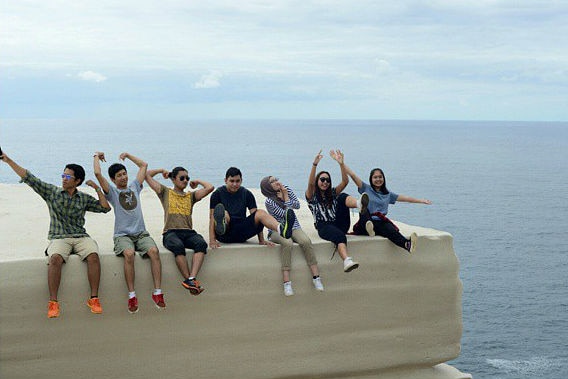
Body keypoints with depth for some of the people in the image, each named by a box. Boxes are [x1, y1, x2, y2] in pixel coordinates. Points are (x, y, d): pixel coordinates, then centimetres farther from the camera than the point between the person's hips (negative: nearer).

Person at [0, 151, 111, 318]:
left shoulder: (84, 198, 14)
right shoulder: (52, 192, 11)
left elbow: (105, 208, 13)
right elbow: (29, 178, 9)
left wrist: (97, 189, 6)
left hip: (80, 237, 1)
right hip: (59, 238, -1)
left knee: (93, 255, -30)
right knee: (55, 258, -34)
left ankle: (94, 299, -27)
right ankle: (53, 302, -31)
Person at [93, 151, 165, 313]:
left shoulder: (134, 187, 20)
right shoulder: (112, 192, 8)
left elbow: (144, 165, 27)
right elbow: (97, 173, -5)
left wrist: (127, 155, 30)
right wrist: (96, 156, 10)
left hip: (141, 233, 3)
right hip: (123, 235, -3)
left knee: (154, 251, -28)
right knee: (129, 254, -35)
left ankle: (157, 292, -29)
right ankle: (132, 296, -32)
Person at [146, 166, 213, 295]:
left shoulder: (191, 196, 25)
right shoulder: (165, 192, 20)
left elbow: (210, 188, 12)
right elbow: (147, 175, 19)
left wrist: (197, 181, 27)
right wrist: (162, 170, 30)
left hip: (188, 232, 2)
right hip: (170, 232, -2)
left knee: (201, 243, -33)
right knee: (178, 246, -38)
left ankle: (192, 278, -46)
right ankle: (189, 280, -37)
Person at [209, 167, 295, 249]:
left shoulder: (247, 194, 9)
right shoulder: (218, 193, 2)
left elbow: (255, 215, 3)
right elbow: (212, 217, -6)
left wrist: (261, 240, -6)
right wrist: (212, 240, -19)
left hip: (241, 233, 3)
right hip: (225, 235, -2)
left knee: (261, 213, -21)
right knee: (224, 213, -32)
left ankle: (281, 228, -53)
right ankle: (221, 227, -71)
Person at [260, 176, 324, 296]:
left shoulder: (287, 189, 5)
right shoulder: (269, 202, -13)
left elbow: (297, 205, 0)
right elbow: (286, 214, -16)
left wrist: (284, 197, -8)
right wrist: (286, 197, -9)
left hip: (293, 227, 4)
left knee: (305, 241, -27)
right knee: (287, 243, -37)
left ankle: (316, 277, -26)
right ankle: (286, 282, -38)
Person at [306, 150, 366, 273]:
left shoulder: (333, 193, 22)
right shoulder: (312, 196, 10)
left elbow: (345, 181, 6)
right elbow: (311, 184, -14)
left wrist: (341, 163, -9)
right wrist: (315, 164, -27)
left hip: (339, 224, 4)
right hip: (324, 226, -4)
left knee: (343, 197, -18)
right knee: (340, 236, -40)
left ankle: (359, 203, -51)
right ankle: (347, 261, -65)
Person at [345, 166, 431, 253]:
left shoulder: (388, 194, 23)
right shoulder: (366, 189, 15)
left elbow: (405, 198, 23)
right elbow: (353, 175, 7)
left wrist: (421, 201, 20)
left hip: (380, 223, 1)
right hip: (365, 223, -1)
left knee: (391, 230, -33)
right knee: (364, 209, -34)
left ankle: (407, 244, -63)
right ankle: (368, 227, -67)